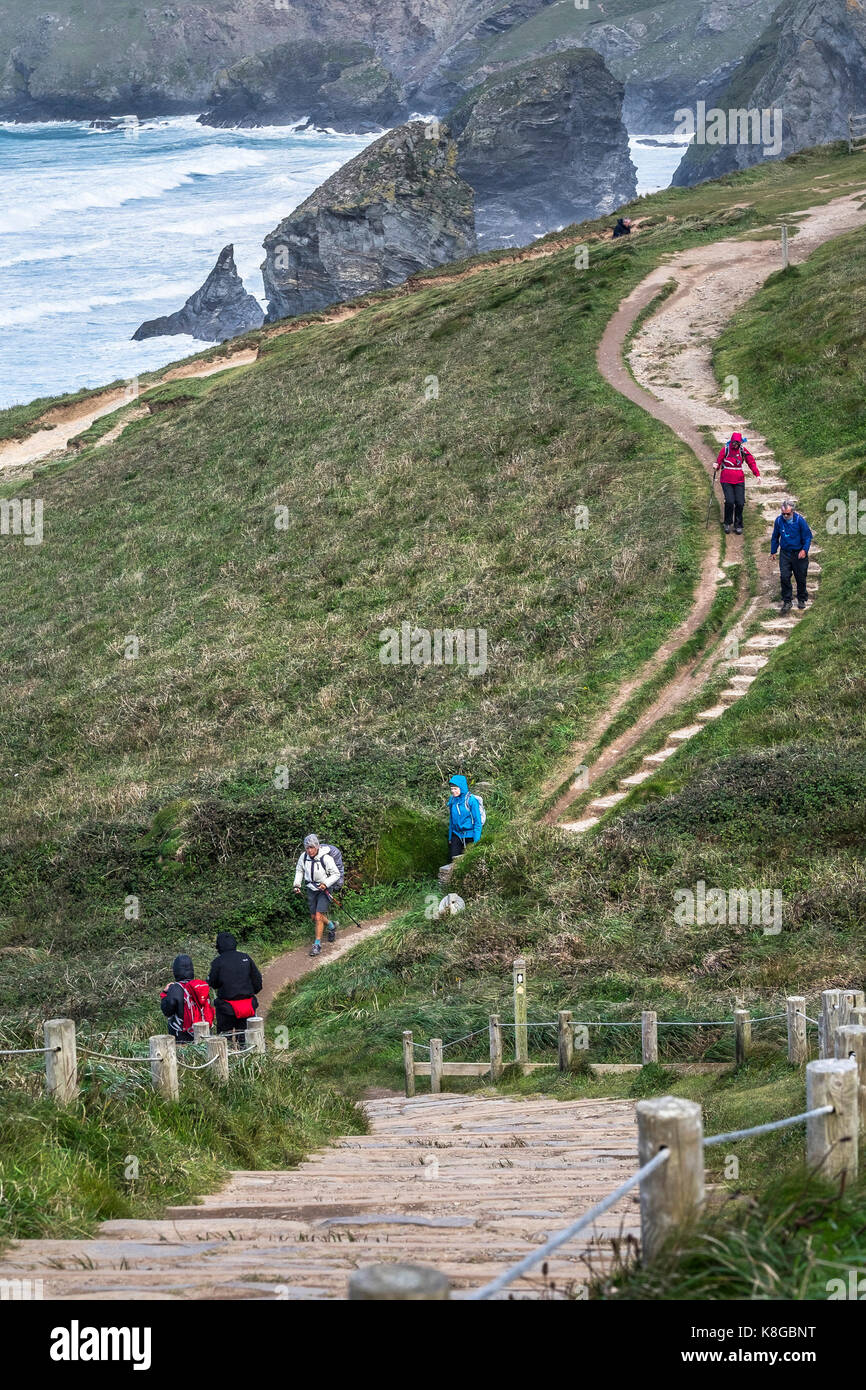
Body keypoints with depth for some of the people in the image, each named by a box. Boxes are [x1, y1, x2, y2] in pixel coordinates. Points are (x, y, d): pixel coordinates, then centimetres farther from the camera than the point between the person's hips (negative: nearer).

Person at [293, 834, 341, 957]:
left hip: (324, 890, -5)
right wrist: (297, 884, 1)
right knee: (314, 917, 11)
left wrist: (326, 884, -24)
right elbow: (299, 870, 12)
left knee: (318, 916, -14)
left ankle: (317, 944, -4)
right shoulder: (304, 857, -8)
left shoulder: (325, 858, -21)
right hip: (311, 889, 5)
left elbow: (336, 874, -12)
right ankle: (331, 926, 41)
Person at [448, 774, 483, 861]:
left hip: (469, 835, -5)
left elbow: (477, 822, -12)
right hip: (456, 835, 5)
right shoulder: (452, 800, 3)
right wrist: (450, 838, 14)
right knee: (454, 860, -3)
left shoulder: (471, 800, -14)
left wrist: (476, 841, -14)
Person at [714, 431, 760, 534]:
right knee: (729, 501, -13)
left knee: (740, 502, -5)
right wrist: (716, 466, -24)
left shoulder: (743, 450, 3)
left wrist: (757, 474, -2)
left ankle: (738, 526, 10)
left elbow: (751, 462, 7)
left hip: (739, 480, 2)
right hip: (726, 480, -2)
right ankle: (727, 524, 8)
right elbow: (719, 461, 0)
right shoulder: (725, 449, -3)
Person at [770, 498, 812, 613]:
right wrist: (773, 551, 15)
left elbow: (808, 537, -8)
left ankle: (802, 599, 28)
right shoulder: (779, 520, -5)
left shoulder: (800, 520, -15)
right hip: (785, 553, 2)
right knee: (784, 577, -9)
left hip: (799, 554, -2)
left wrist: (804, 550, -21)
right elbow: (775, 537, 11)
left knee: (801, 578, 8)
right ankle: (786, 602, 0)